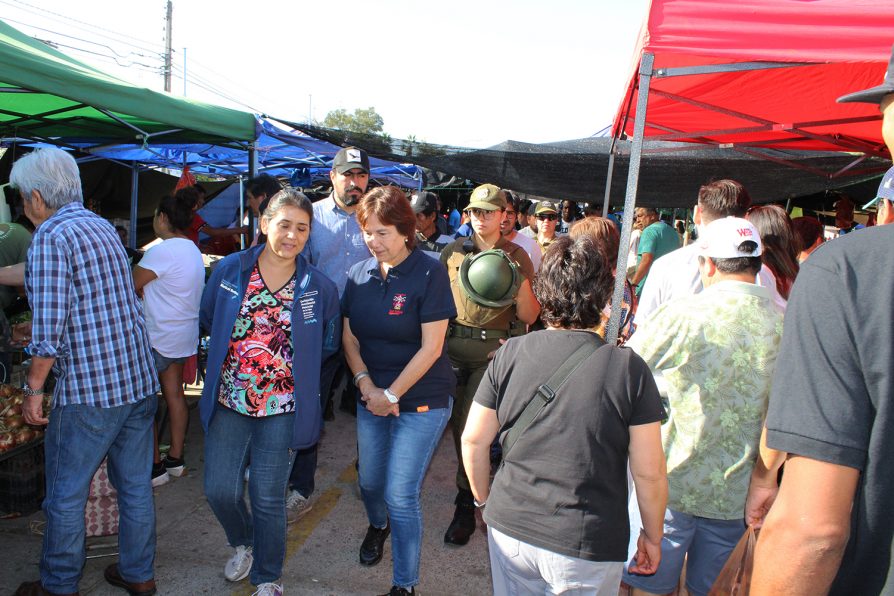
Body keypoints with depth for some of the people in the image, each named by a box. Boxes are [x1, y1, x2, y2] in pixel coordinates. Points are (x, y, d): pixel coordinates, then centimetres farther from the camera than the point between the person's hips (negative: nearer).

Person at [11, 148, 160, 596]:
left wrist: (34, 387, -9)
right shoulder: (102, 226, 12)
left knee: (66, 494, 11)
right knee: (135, 484, 17)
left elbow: (50, 326, -20)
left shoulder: (51, 235, -13)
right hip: (139, 379, 8)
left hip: (87, 391, -8)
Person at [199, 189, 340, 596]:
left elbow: (329, 344, 6)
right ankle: (243, 543, 41)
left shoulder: (319, 287, -6)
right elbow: (207, 319, 12)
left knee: (268, 498, 7)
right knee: (220, 490, 6)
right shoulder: (229, 270, -3)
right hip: (228, 402, 2)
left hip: (282, 408, -2)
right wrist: (237, 351, 8)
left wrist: (292, 361, 1)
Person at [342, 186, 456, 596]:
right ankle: (378, 524, 53)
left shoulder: (429, 273, -14)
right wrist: (366, 385, -10)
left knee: (401, 496, -3)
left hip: (422, 401, -5)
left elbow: (431, 348, -16)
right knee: (369, 481, 18)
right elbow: (350, 338, 5)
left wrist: (391, 395, -14)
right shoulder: (359, 275, 1)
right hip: (372, 397, 5)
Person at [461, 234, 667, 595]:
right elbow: (648, 472, -10)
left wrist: (484, 499, 14)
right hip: (587, 546, -1)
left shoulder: (510, 353, -9)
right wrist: (652, 536, 7)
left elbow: (473, 441, -2)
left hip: (510, 528, 2)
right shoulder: (630, 369, -15)